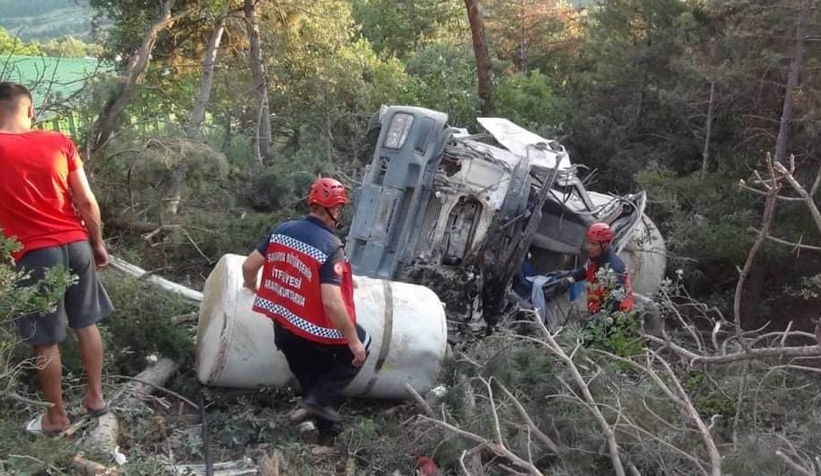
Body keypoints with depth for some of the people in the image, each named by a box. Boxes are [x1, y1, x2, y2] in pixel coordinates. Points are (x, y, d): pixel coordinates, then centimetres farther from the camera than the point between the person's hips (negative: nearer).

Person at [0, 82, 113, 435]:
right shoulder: (59, 142, 0)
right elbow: (87, 202, 1)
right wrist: (98, 244, 12)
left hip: (35, 254, -3)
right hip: (76, 244, 3)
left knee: (45, 340, 9)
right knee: (87, 324, 18)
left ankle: (56, 416, 21)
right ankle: (95, 397, 28)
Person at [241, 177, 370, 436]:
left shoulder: (282, 230, -4)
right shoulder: (330, 247, -23)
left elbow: (249, 266, 5)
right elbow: (331, 303, -29)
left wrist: (252, 286, 28)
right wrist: (353, 340, -18)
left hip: (283, 328, 7)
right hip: (315, 332, -6)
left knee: (311, 380, 25)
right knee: (361, 345, 20)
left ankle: (325, 428, 38)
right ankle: (320, 397, 10)